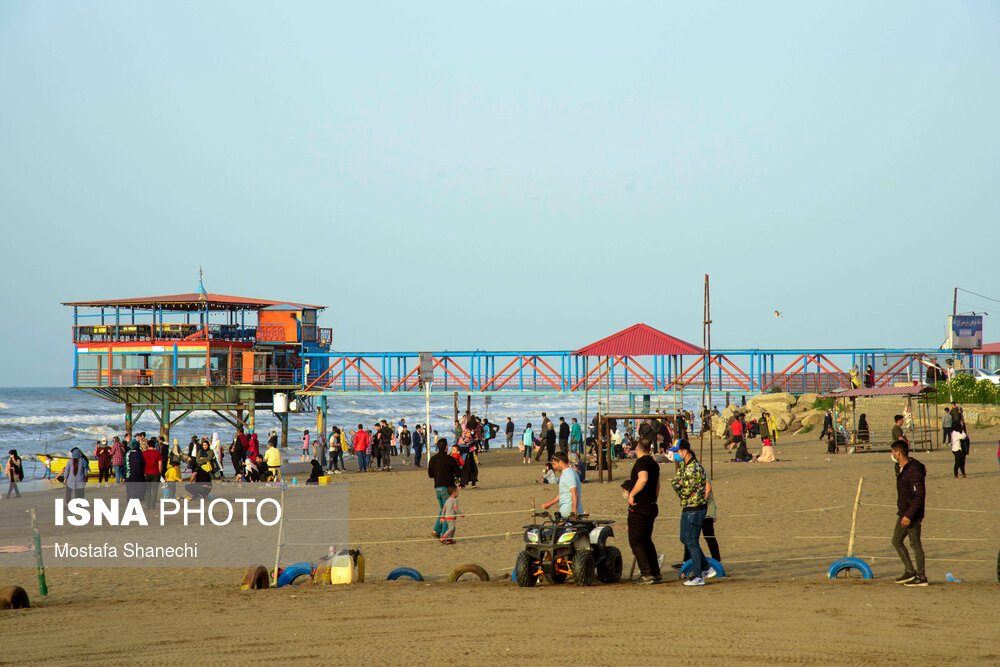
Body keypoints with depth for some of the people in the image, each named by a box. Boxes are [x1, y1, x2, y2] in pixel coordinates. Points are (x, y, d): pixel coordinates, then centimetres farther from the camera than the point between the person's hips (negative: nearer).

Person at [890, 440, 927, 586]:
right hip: (903, 514, 10)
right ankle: (910, 571, 20)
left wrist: (909, 515, -25)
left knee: (915, 544, -4)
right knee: (896, 541, 14)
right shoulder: (903, 468, 10)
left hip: (913, 515, -10)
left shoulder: (913, 472, -22)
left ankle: (921, 577, 3)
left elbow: (919, 496, -24)